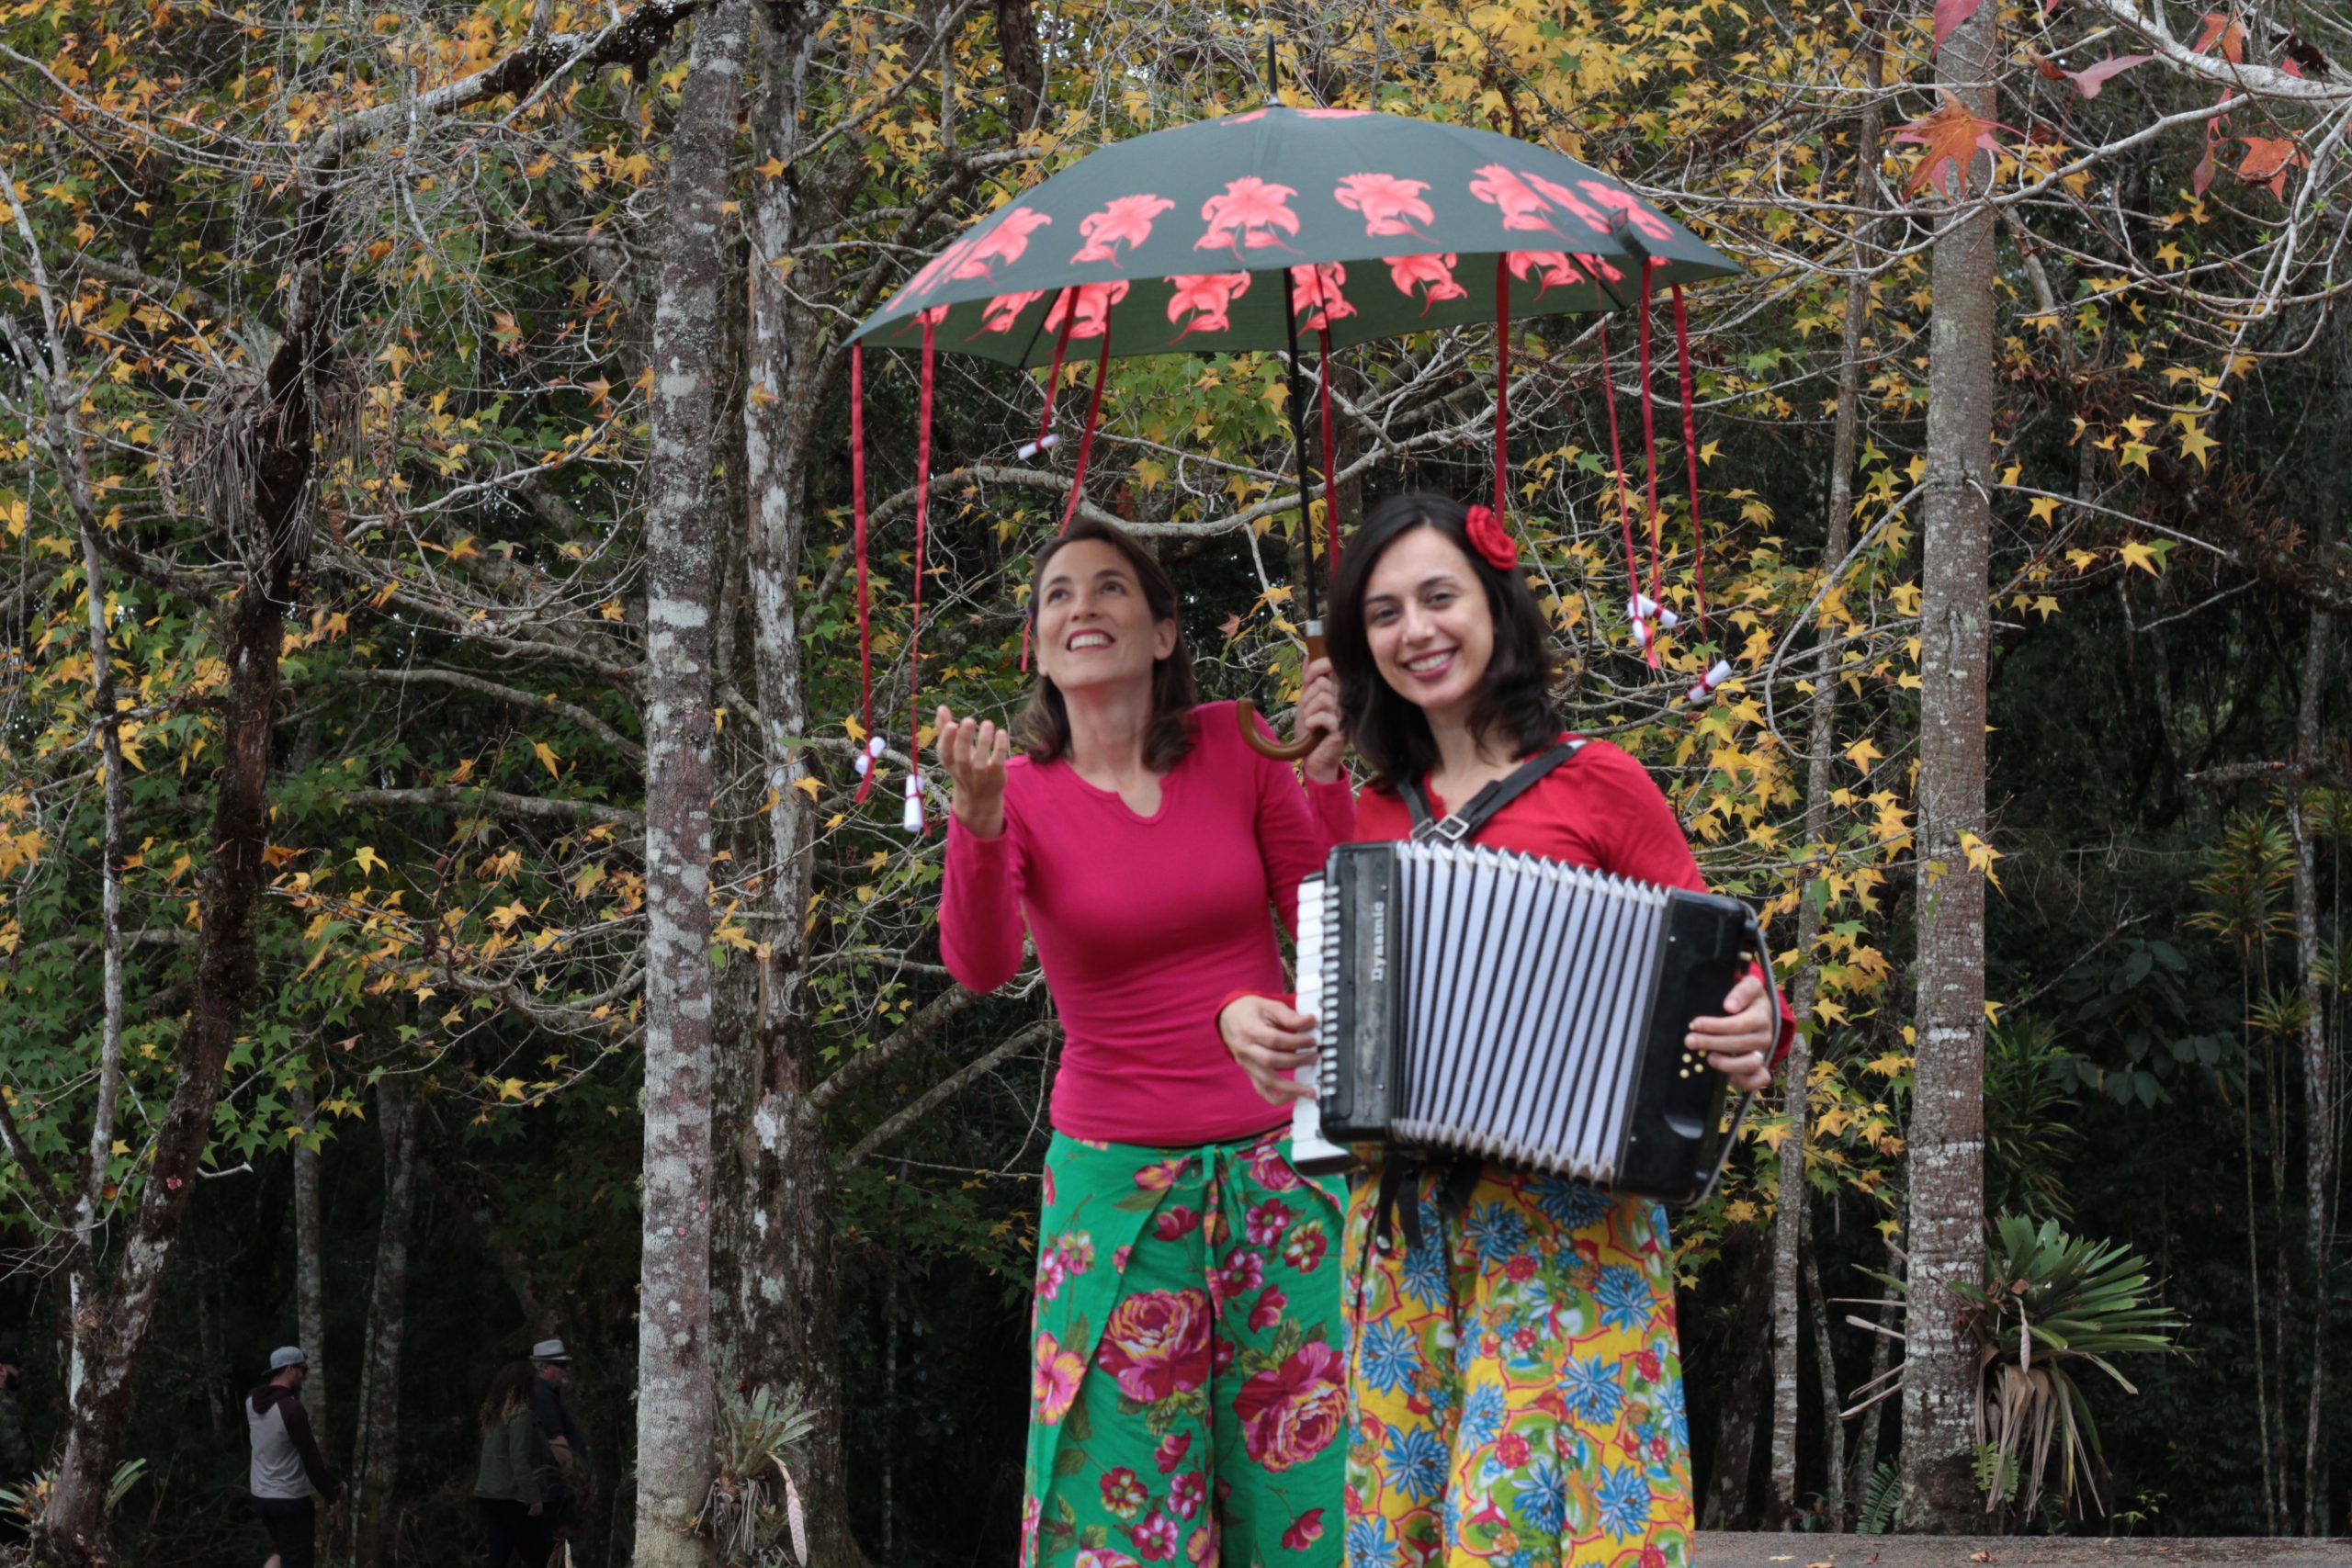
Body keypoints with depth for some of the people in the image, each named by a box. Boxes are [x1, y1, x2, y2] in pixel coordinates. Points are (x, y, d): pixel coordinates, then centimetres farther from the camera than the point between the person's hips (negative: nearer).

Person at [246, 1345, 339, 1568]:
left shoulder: (252, 1401, -1)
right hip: (291, 1499, -8)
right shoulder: (292, 1410, -23)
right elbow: (311, 1459, -19)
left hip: (261, 1495, 8)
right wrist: (331, 1493, -5)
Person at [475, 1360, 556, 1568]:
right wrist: (533, 1497, -20)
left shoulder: (496, 1414, 13)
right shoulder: (521, 1415, -14)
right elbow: (520, 1460, -20)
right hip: (515, 1496, -8)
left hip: (490, 1494, 8)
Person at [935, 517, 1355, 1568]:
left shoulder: (1232, 747, 1)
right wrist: (979, 824, -37)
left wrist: (1322, 777, -11)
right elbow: (980, 965, -21)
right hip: (1118, 1176, -1)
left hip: (1276, 1159, 2)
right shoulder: (1019, 792, -4)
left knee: (1300, 1482, 3)